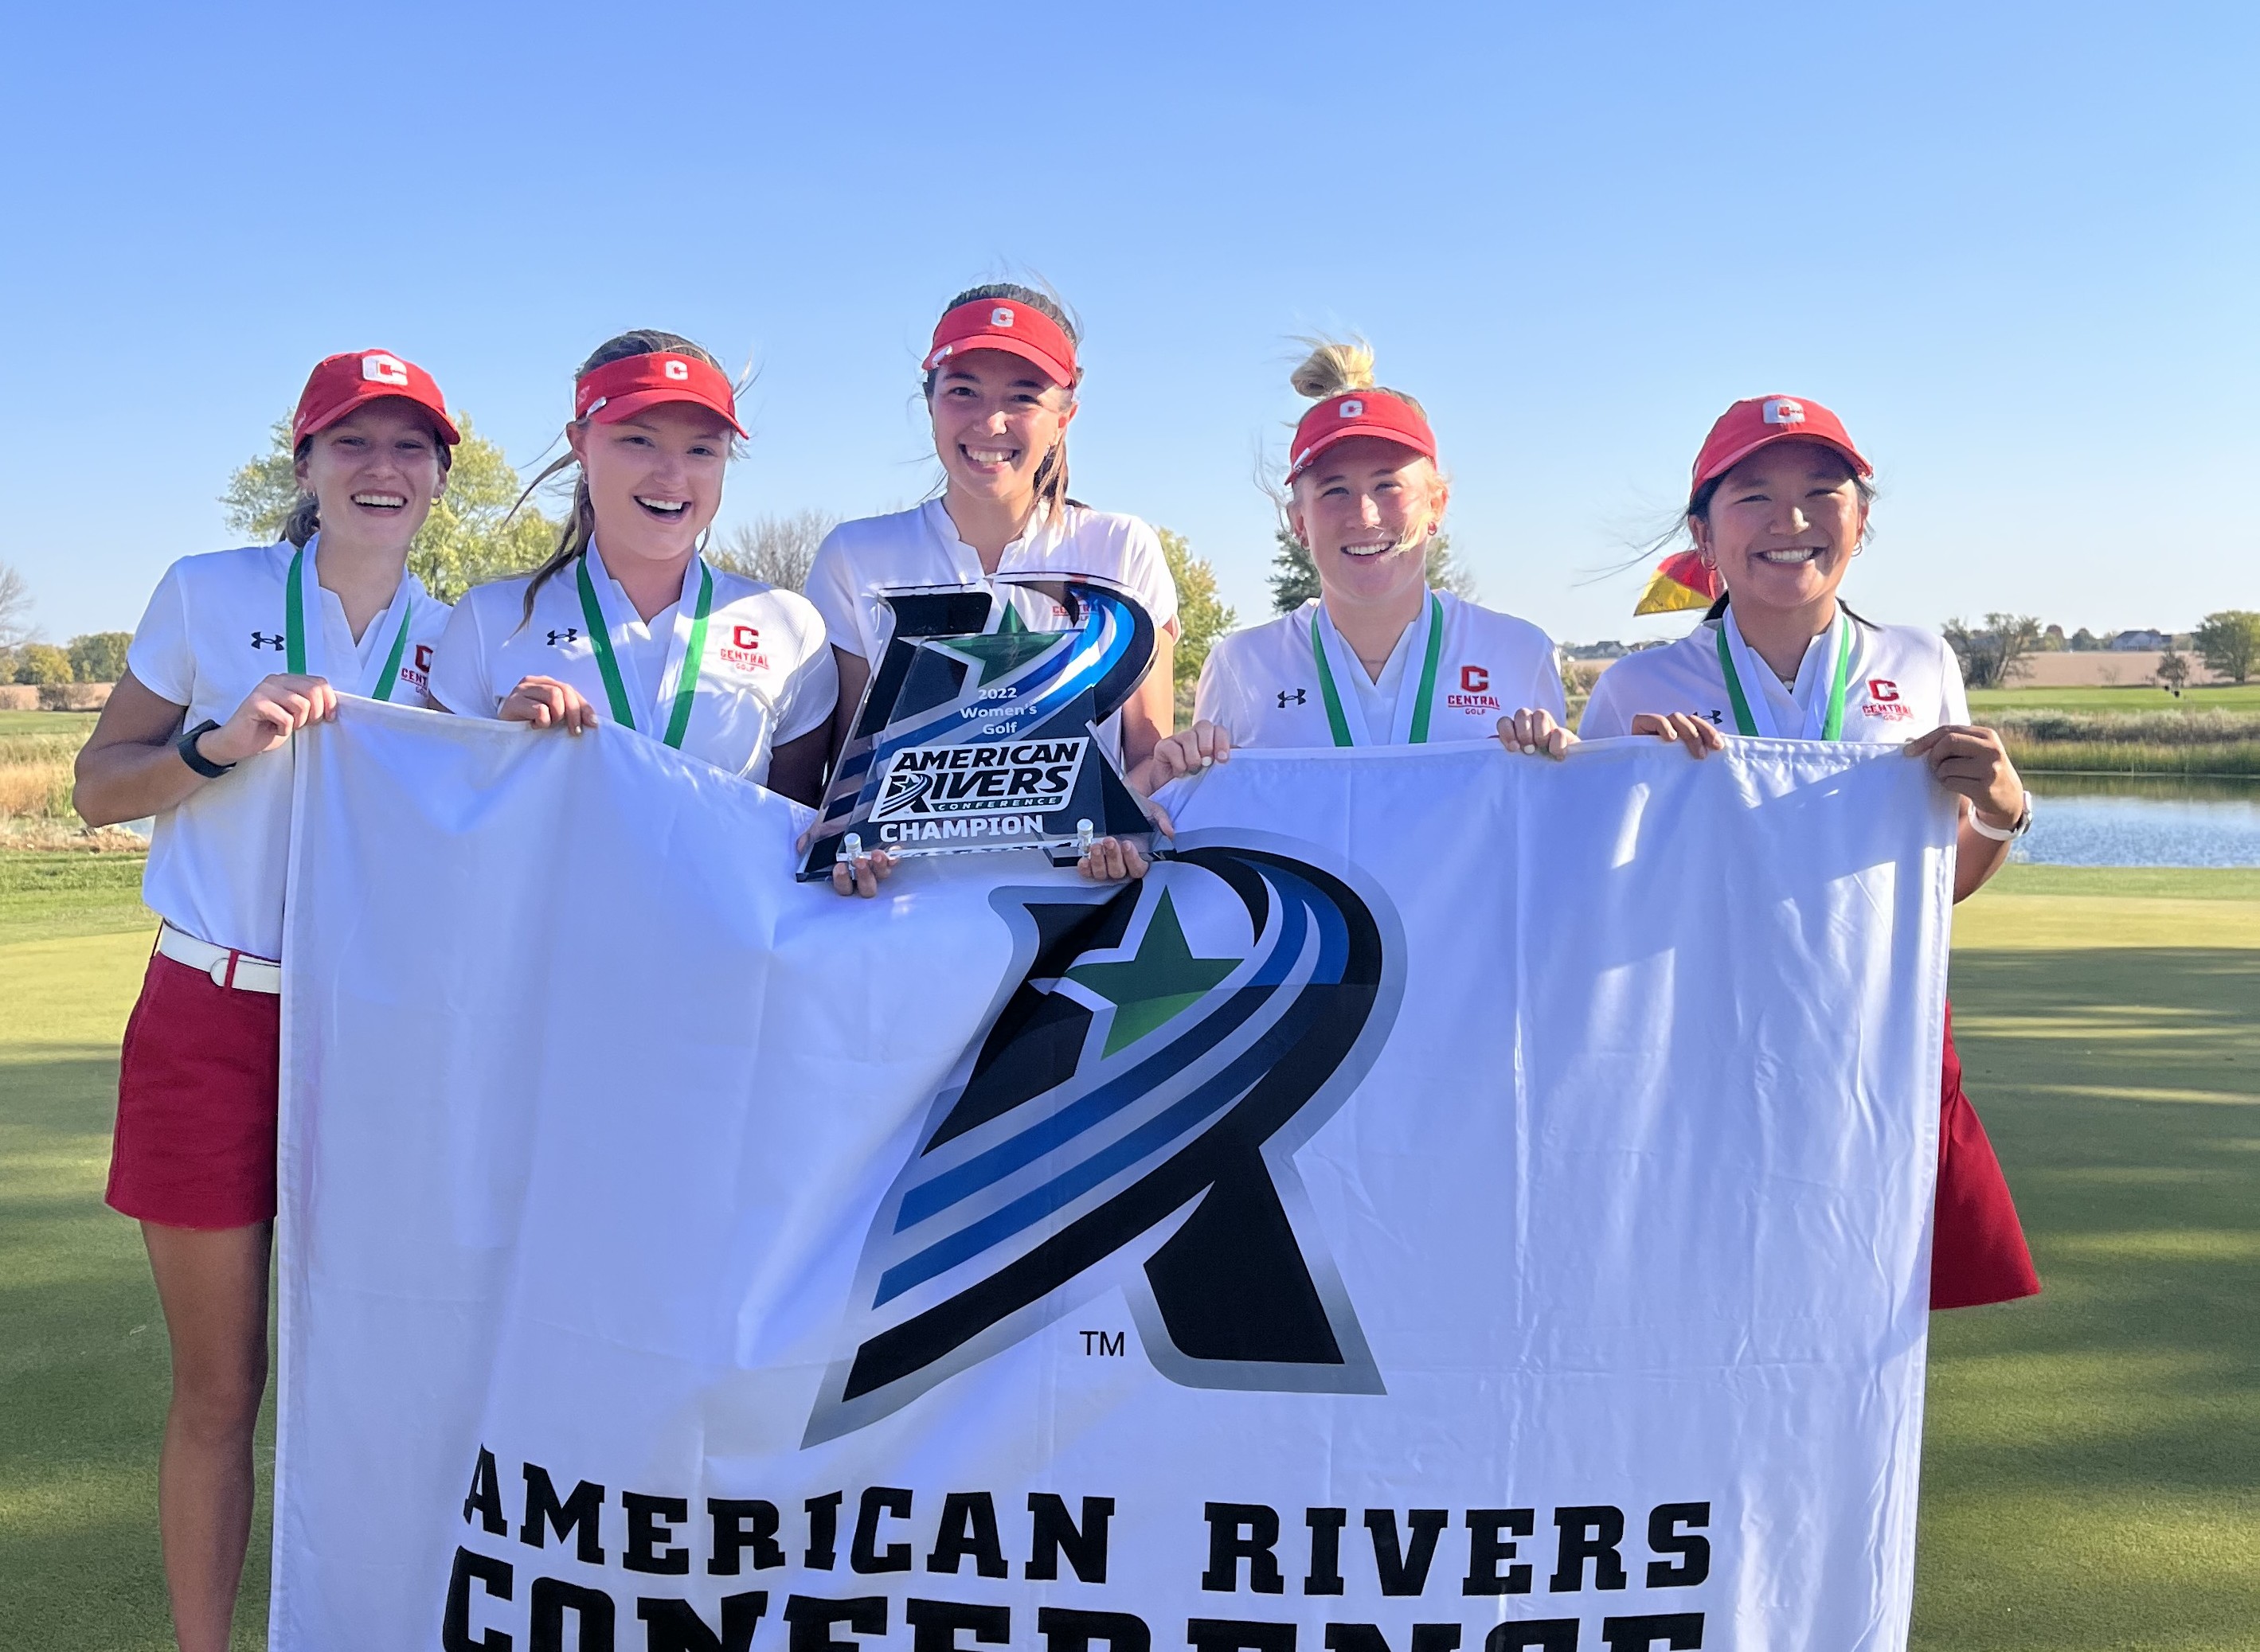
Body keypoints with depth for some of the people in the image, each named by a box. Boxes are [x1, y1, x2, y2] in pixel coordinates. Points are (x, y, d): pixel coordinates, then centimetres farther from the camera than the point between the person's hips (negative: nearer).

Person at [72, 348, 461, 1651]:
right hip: (212, 1020, -1)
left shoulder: (458, 642, 8)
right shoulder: (210, 595, 3)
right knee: (219, 1381, 6)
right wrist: (225, 743, -13)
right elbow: (98, 789, 5)